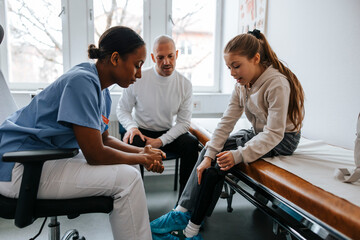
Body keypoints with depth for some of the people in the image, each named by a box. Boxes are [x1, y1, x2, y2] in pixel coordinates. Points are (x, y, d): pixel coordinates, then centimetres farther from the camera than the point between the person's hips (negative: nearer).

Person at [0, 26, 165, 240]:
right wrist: (141, 158, -9)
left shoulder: (102, 91, 6)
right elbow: (95, 154, -24)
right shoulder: (82, 81, -22)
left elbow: (104, 139, 15)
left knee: (128, 167, 11)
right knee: (127, 178, -20)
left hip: (52, 156, 10)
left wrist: (142, 151, 1)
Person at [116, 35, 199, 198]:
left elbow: (184, 122, -4)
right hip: (141, 131, -1)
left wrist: (160, 141, -18)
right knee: (128, 143, -34)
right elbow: (122, 109, 2)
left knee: (192, 143, -27)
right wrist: (131, 127, -21)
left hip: (168, 133, 2)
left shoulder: (185, 84, -5)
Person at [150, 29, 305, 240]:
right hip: (258, 133, 8)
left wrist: (238, 155, -38)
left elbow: (274, 134, -29)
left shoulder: (277, 84, -26)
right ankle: (183, 212, -7)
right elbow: (227, 121, -10)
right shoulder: (243, 83, -3)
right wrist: (209, 155, -19)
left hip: (283, 140, -7)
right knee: (210, 150, -9)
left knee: (220, 160, -21)